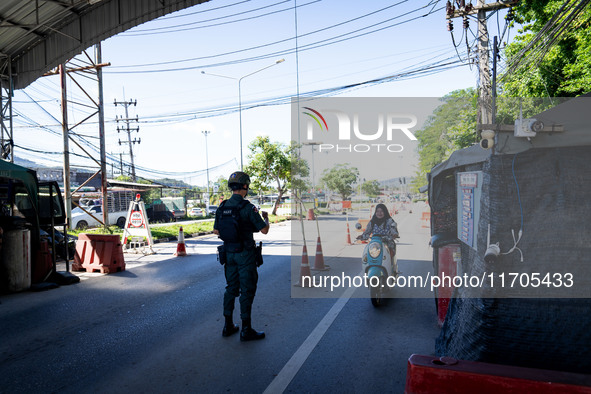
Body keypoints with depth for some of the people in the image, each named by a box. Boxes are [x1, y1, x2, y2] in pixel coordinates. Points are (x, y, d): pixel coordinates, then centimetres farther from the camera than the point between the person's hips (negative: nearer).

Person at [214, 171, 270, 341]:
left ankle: (228, 326, 23)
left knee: (231, 288, 16)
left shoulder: (222, 207, 2)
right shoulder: (248, 207, -17)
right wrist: (266, 218, 7)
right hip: (245, 254, -6)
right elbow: (264, 230, -13)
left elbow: (216, 230, 12)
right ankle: (246, 330, 9)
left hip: (229, 253, 6)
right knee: (247, 290, 2)